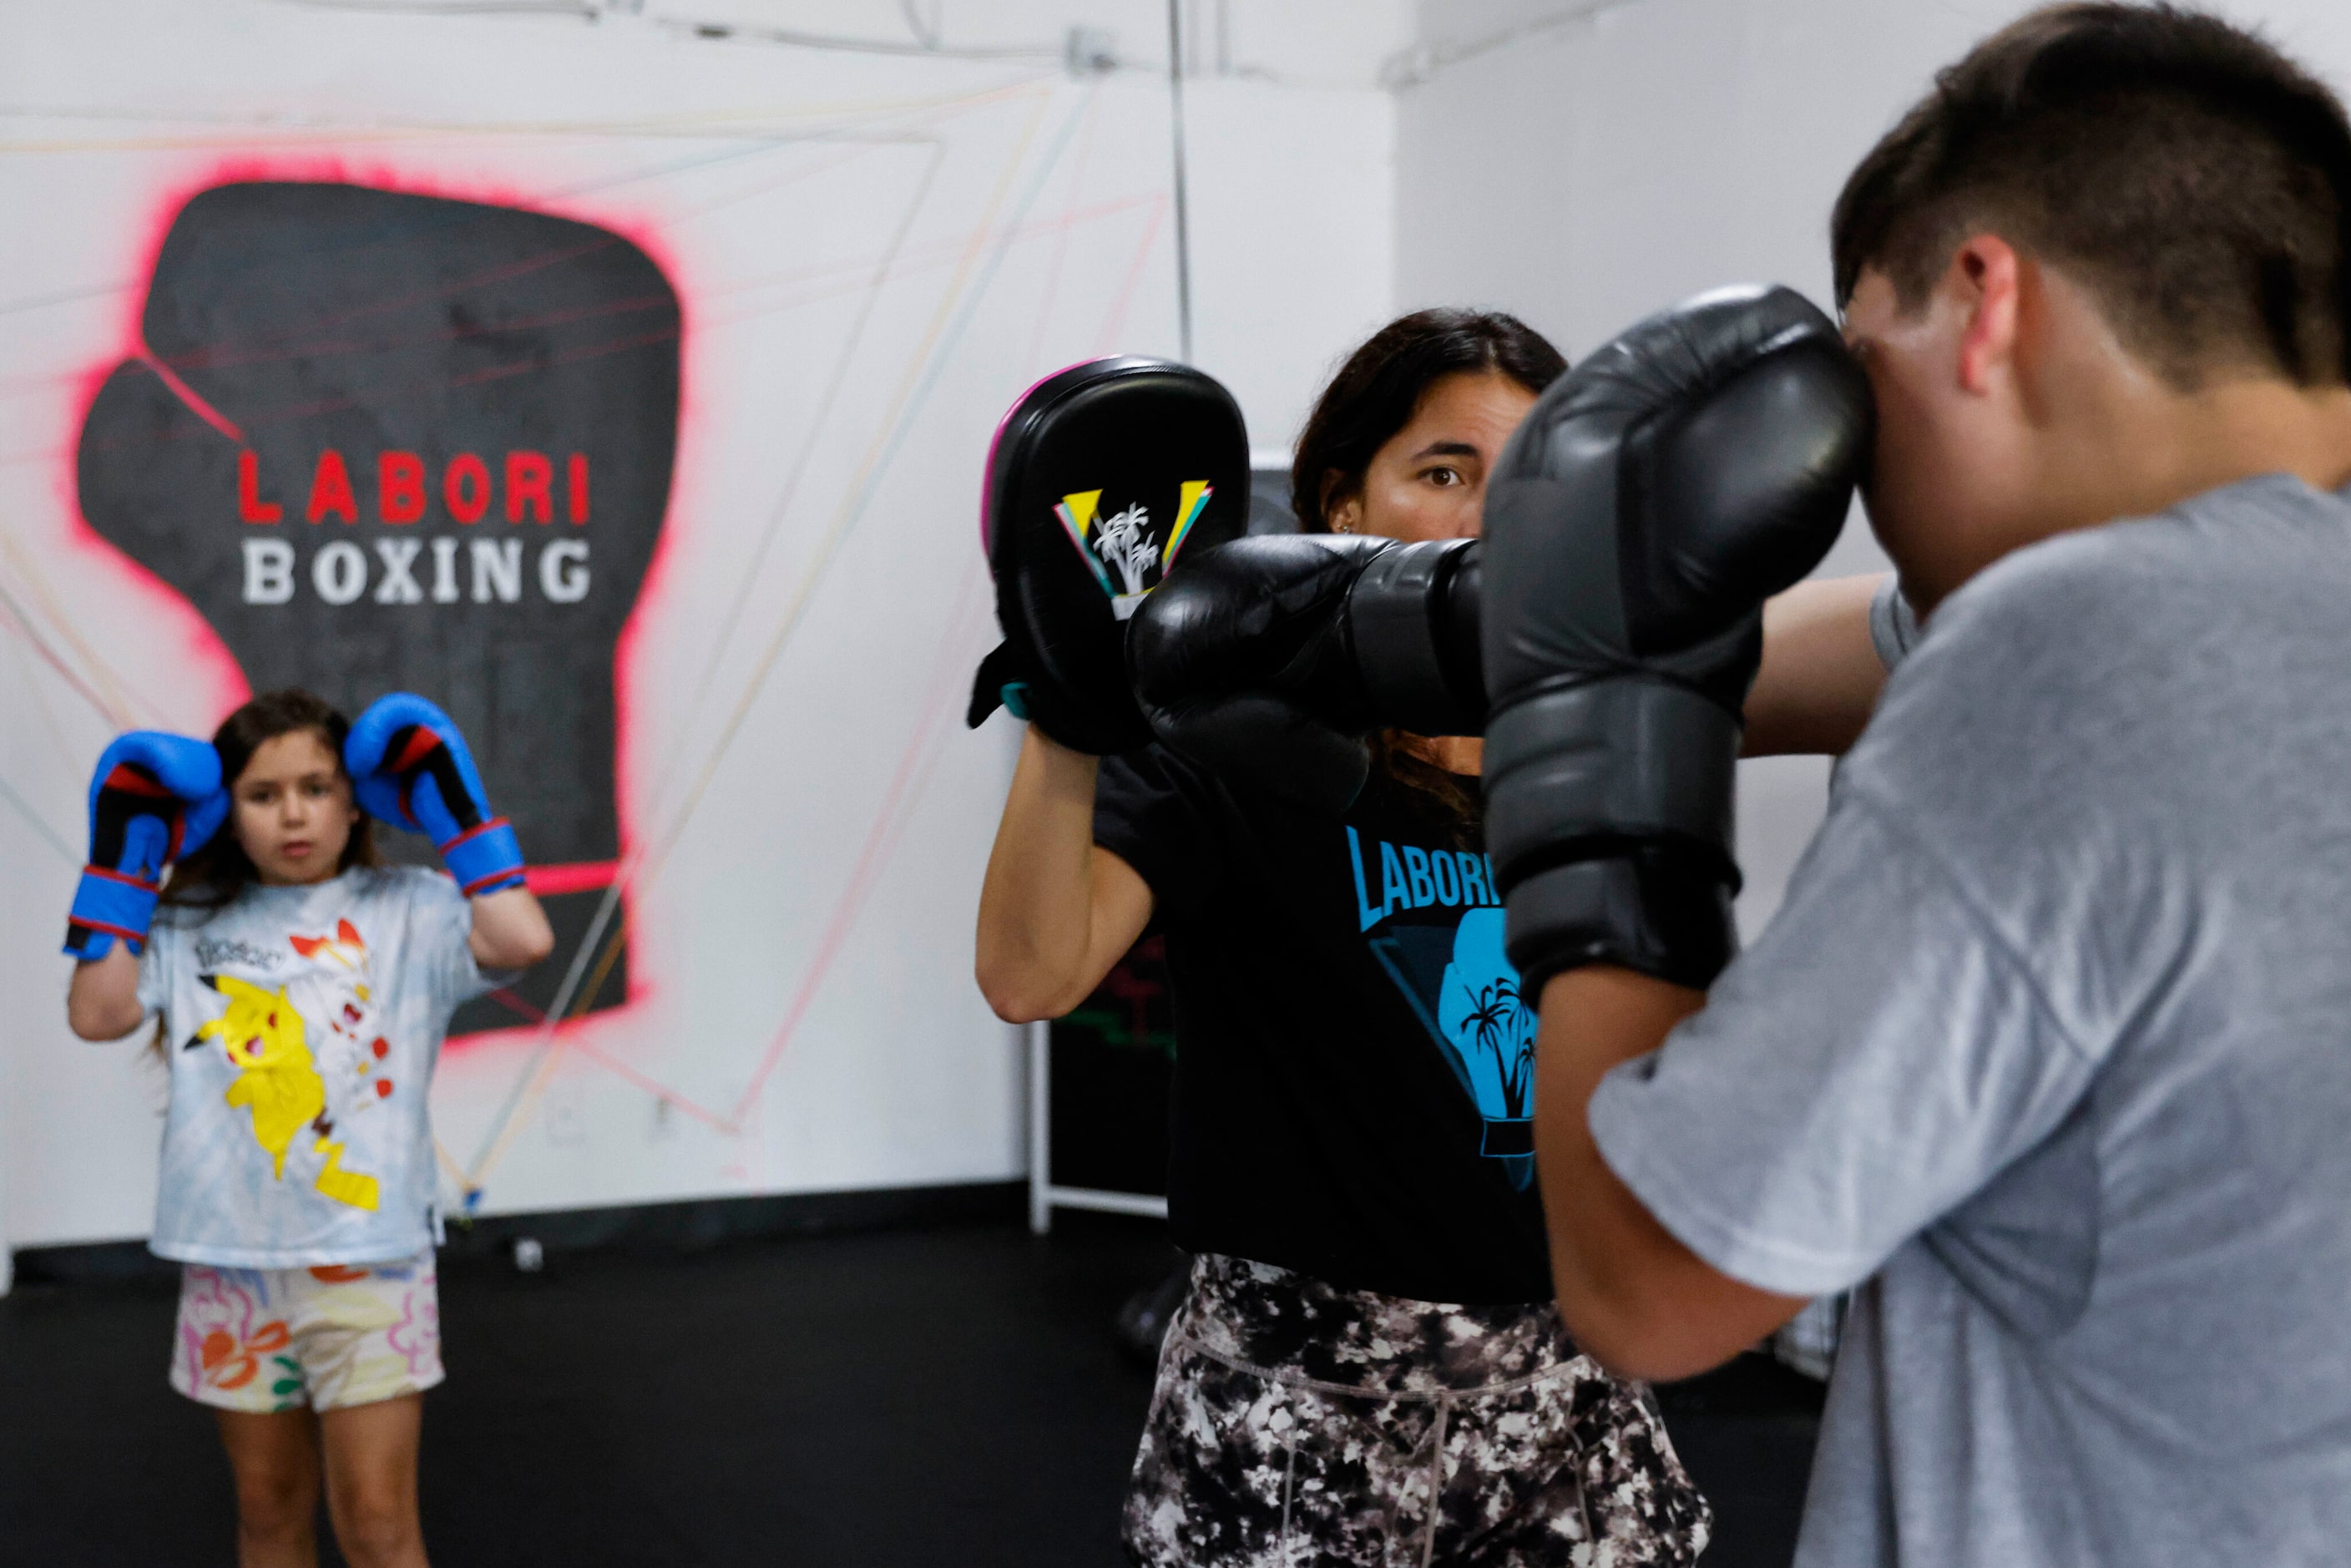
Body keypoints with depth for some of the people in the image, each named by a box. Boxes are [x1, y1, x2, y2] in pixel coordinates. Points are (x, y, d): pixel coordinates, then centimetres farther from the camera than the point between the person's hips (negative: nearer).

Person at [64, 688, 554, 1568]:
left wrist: (452, 806, -11)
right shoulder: (189, 926, 7)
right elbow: (97, 1013, -6)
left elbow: (523, 939, -18)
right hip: (231, 1263, 3)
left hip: (368, 1256, -3)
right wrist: (125, 856, -3)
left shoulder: (407, 911, -2)